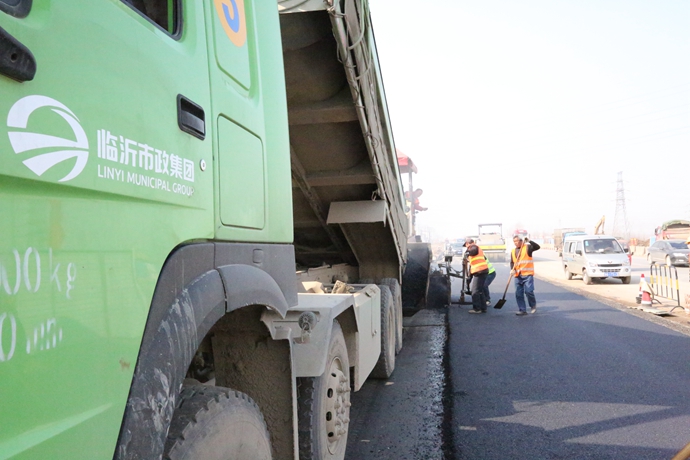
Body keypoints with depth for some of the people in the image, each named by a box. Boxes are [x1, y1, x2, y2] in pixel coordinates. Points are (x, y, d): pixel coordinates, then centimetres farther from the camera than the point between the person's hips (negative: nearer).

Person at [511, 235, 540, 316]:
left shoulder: (527, 247, 0)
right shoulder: (513, 251, 15)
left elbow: (537, 247, -15)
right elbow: (512, 262, 15)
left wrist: (529, 241, -25)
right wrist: (512, 269, -3)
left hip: (527, 274, -5)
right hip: (518, 276, 5)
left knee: (528, 291, -12)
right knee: (518, 293, 2)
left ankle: (533, 306, 14)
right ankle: (522, 310, 11)